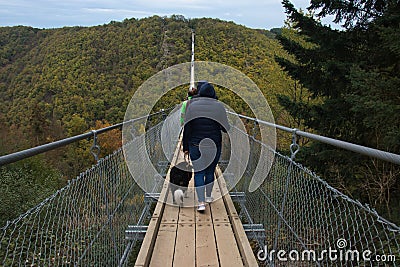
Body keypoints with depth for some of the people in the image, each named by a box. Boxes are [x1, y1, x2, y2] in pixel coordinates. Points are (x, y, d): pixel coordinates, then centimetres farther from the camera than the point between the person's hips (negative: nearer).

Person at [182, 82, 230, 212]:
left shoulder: (192, 105, -4)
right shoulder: (219, 106, -5)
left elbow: (186, 128, -3)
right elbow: (225, 127, -3)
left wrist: (185, 147, 4)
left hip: (195, 144, -1)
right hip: (214, 145, 1)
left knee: (198, 173, 4)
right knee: (210, 171, 16)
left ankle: (201, 202, -4)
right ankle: (208, 196, 32)